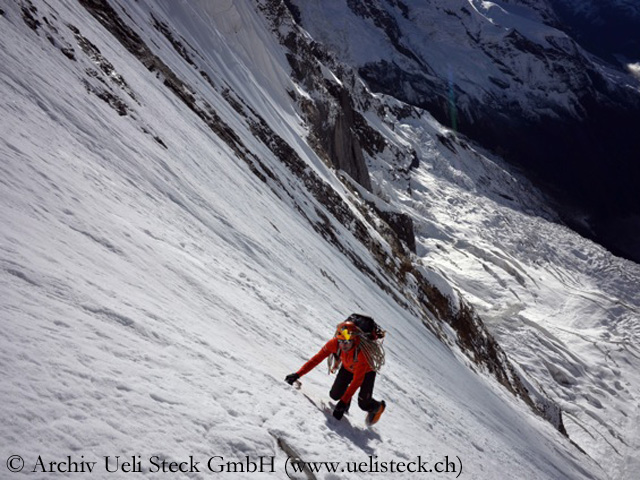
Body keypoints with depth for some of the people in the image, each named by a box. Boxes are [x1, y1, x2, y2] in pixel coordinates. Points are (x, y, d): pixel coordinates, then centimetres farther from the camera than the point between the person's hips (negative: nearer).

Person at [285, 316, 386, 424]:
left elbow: (357, 380, -39)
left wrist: (343, 401, -41)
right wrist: (298, 374, -34)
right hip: (347, 367, 4)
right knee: (335, 395, -9)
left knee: (363, 404, -12)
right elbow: (317, 358, -27)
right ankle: (346, 401, 27)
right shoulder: (334, 343, -33)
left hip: (367, 371, -4)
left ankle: (378, 407, 23)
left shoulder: (362, 352, -43)